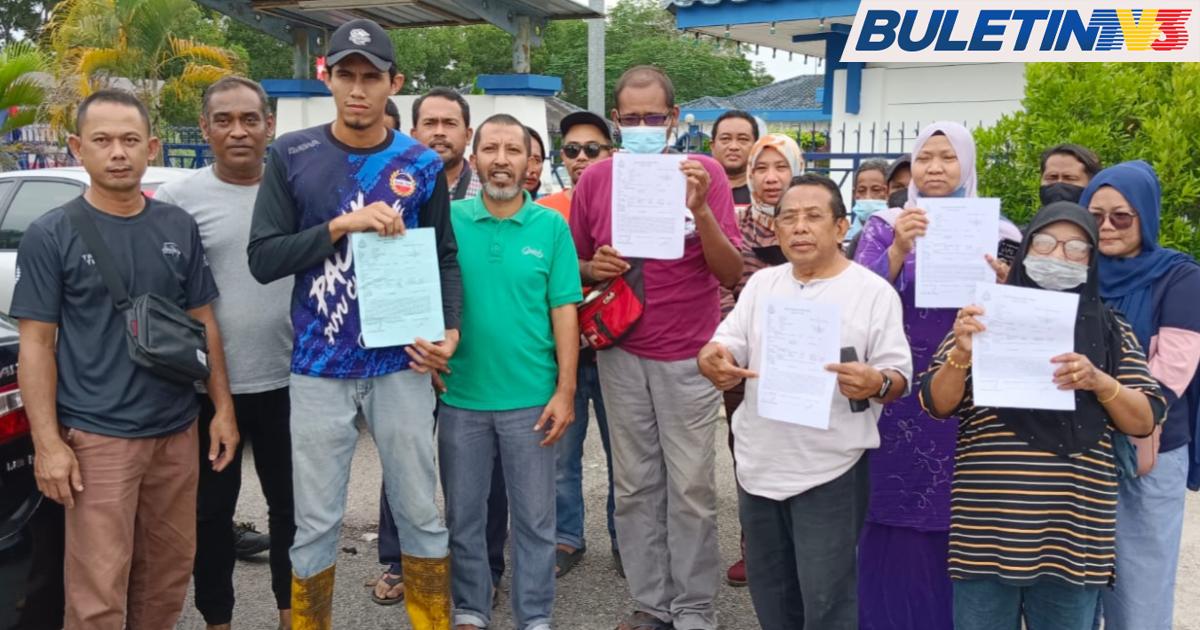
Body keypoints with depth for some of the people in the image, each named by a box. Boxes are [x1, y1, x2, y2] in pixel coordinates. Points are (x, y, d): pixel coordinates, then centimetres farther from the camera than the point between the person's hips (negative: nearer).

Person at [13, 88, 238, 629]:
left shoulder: (179, 228, 6)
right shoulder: (50, 235, -5)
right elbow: (37, 344, -5)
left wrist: (223, 407, 5)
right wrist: (47, 443, -12)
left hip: (178, 431, 4)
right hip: (97, 437, -4)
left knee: (170, 570, 13)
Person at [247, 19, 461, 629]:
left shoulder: (423, 164, 3)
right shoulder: (291, 155, 0)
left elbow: (444, 257, 7)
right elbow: (263, 259, -5)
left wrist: (450, 329, -9)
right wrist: (343, 224, -17)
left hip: (401, 364, 1)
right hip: (318, 367, -1)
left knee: (420, 511, 12)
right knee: (315, 523, 10)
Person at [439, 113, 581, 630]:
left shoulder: (551, 226, -2)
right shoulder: (449, 219, 0)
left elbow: (564, 312, -2)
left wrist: (565, 390, -6)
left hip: (531, 398, -1)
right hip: (459, 395, 1)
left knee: (535, 517, 10)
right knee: (463, 514, 14)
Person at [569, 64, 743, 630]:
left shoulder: (704, 173, -6)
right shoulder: (595, 179, 1)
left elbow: (732, 274, -10)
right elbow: (575, 265, 11)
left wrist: (701, 208, -23)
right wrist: (593, 268, -11)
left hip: (689, 355, -2)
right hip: (621, 353, 3)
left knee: (691, 487, 3)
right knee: (635, 486, 9)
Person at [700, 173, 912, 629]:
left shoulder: (874, 292, -6)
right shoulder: (761, 284, 8)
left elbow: (899, 378, -6)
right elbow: (722, 347, 5)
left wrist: (876, 384, -29)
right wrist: (713, 359, -20)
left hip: (830, 470, -5)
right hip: (759, 465, 5)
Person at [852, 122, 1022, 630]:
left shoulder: (997, 233, 6)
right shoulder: (884, 227, 5)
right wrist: (898, 250, -23)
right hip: (898, 398, 0)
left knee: (958, 528, 4)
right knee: (893, 527, 2)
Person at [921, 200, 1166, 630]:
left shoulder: (1110, 330, 9)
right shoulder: (988, 317, 5)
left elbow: (1145, 421, 4)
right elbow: (936, 405, -1)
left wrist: (1100, 382, -14)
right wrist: (961, 355, -20)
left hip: (1073, 532, 1)